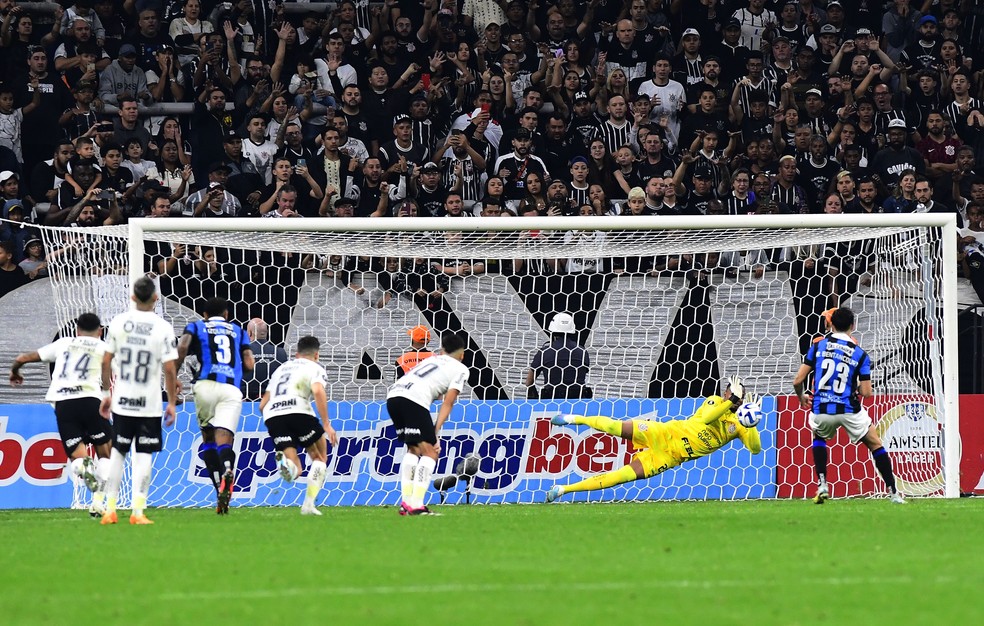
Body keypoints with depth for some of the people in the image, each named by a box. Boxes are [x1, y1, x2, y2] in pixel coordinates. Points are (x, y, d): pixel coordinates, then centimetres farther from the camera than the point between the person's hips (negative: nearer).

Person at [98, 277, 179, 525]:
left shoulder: (118, 322, -1)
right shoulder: (163, 328, -8)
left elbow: (106, 362, 2)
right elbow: (169, 369, -9)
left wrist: (106, 393, 14)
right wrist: (172, 403, 0)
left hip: (121, 401, 2)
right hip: (150, 404, -2)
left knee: (117, 453, 12)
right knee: (143, 456, 2)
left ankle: (110, 510, 11)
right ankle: (138, 511, -2)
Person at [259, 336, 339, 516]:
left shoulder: (281, 369, 31)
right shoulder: (315, 368, 14)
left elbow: (263, 405, 28)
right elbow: (318, 391, -9)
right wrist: (326, 425, -9)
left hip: (271, 415, 4)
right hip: (298, 411, -4)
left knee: (294, 472, 4)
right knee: (320, 458, 16)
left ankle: (283, 461, -33)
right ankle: (308, 504, -1)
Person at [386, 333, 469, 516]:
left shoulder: (432, 360, 34)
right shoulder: (460, 369, 16)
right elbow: (448, 403, 6)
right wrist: (435, 432, 2)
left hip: (393, 395, 7)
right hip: (414, 399, -7)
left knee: (414, 449, 20)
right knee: (430, 452, -2)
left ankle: (406, 502, 14)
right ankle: (416, 505, -13)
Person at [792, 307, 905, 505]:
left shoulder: (818, 346, 3)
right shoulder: (860, 354, 0)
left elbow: (798, 381, 2)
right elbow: (866, 392, -3)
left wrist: (801, 397, 24)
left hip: (821, 412, 1)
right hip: (849, 410, -1)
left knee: (818, 437, 34)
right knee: (875, 444, 19)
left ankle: (822, 485, 16)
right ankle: (894, 493, 14)